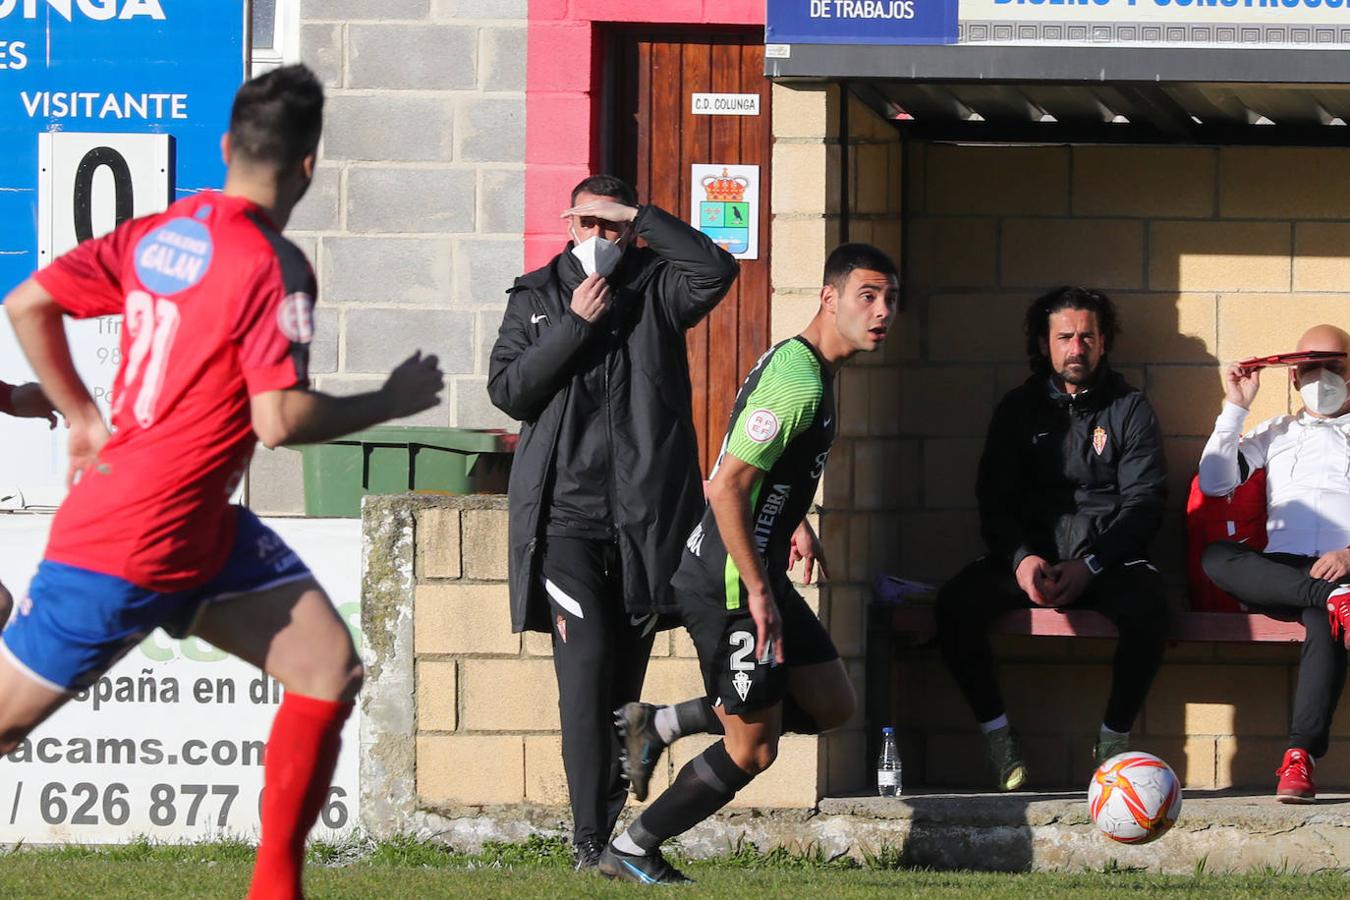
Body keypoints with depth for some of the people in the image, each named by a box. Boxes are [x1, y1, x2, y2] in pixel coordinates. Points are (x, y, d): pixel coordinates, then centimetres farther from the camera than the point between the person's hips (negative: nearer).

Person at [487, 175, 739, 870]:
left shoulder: (656, 290, 9)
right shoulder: (536, 297, 11)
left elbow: (716, 269, -11)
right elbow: (507, 390, 1)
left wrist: (640, 218, -9)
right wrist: (574, 324, -7)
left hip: (643, 518, 1)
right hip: (565, 517, -1)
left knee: (624, 681, 7)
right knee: (586, 658, -17)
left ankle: (613, 829, 19)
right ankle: (589, 840, -18)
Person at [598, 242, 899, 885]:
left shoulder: (799, 364, 11)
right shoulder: (799, 381, -22)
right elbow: (727, 486, -26)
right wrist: (758, 592, -23)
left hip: (755, 575, 10)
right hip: (727, 584, -10)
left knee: (833, 705, 14)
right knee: (753, 749, -2)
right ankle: (631, 853, 11)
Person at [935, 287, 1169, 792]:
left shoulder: (1129, 409, 9)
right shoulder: (1019, 409, 14)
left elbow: (1144, 503, 0)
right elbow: (994, 500, 7)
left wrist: (1090, 565, -15)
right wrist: (1021, 559, -14)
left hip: (1106, 557, -2)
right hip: (1031, 555, 2)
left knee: (1146, 607, -35)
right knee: (956, 603, -27)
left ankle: (1114, 737, -18)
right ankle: (997, 736, -17)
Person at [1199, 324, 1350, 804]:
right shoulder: (1275, 433, 28)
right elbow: (1214, 483, 14)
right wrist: (1236, 407, 12)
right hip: (1278, 570, 3)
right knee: (1217, 556, -31)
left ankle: (1300, 758, -49)